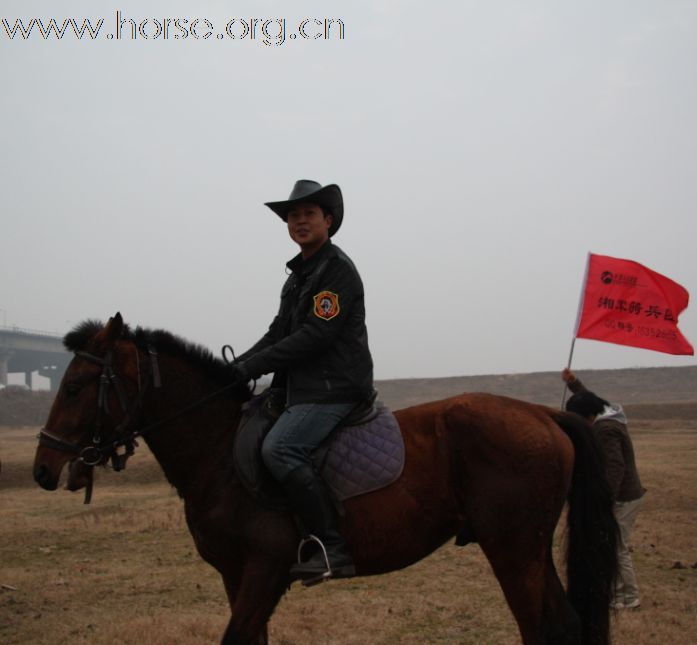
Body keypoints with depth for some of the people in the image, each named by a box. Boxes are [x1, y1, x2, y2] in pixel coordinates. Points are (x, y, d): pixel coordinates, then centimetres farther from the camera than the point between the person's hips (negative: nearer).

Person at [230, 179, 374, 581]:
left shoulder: (338, 269, -10)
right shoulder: (299, 275, 21)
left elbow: (315, 336, -19)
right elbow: (279, 333, 20)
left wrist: (253, 365, -18)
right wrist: (240, 366, 5)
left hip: (334, 387, -11)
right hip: (304, 389, 11)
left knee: (279, 449, -28)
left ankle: (334, 550, -27)